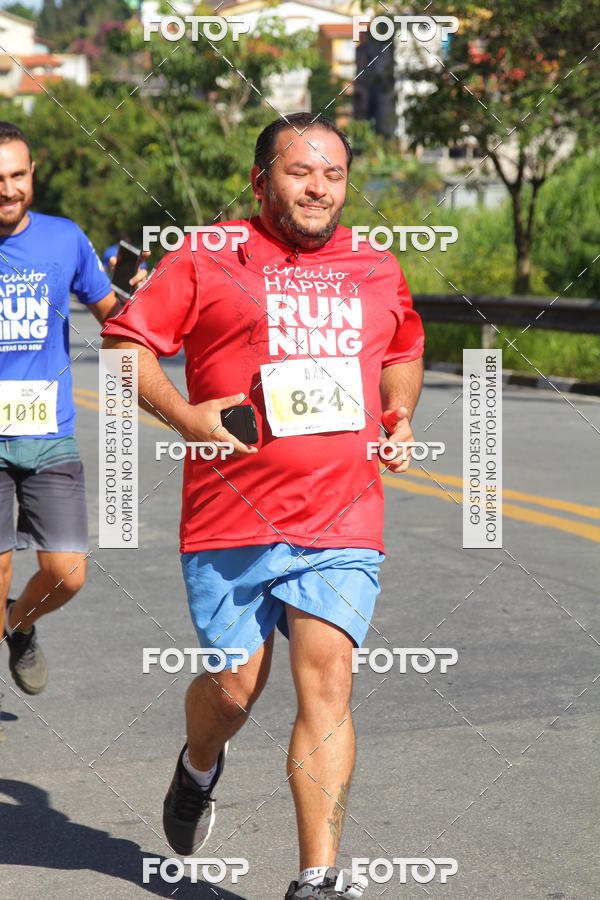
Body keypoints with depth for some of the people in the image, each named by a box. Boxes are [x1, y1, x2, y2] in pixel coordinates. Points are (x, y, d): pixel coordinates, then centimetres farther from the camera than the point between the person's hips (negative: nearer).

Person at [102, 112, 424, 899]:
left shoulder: (377, 270, 13)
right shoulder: (206, 259, 0)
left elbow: (404, 350, 31)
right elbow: (126, 339, 1)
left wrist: (400, 413, 12)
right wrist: (182, 415, -13)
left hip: (343, 522, 2)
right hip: (232, 521, -2)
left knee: (326, 684, -10)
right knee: (235, 687, 6)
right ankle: (199, 768, 43)